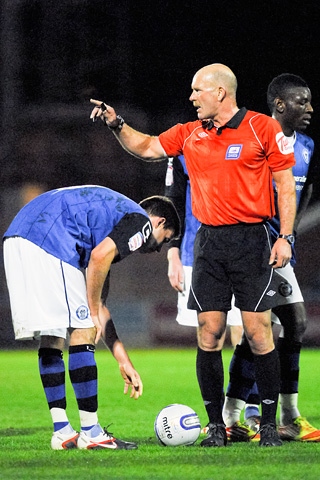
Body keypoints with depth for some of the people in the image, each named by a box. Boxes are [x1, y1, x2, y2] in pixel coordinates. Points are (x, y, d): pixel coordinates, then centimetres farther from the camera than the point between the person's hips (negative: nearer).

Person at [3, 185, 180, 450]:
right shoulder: (140, 222, 7)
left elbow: (99, 306, 34)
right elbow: (99, 256, -14)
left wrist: (124, 362, 34)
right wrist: (92, 312, -2)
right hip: (48, 241, -10)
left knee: (51, 337, 15)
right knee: (82, 333, -2)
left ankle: (62, 431, 16)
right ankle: (90, 432, 1)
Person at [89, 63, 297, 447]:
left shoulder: (263, 128, -3)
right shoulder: (190, 134, 11)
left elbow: (286, 184, -2)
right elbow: (147, 148, 21)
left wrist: (285, 237, -7)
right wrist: (117, 125, 4)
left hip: (252, 240, -4)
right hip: (209, 244, 4)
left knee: (258, 333, -6)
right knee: (208, 333, -1)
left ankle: (268, 423, 3)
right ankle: (216, 425, 6)